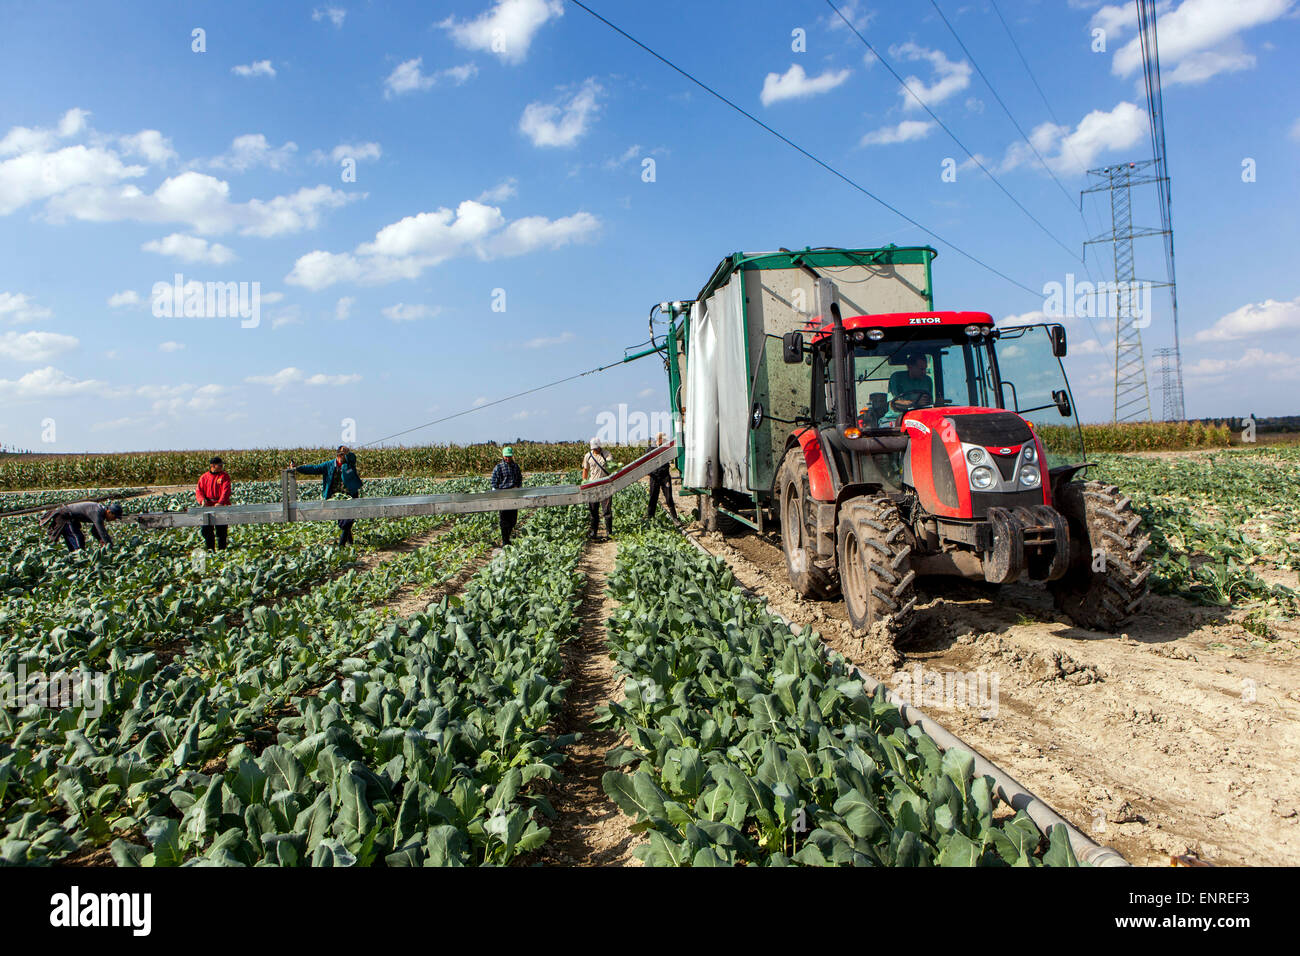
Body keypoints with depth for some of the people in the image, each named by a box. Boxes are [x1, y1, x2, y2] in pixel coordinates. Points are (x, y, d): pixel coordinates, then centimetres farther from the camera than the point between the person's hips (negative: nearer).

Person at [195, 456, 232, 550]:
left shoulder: (224, 476, 2)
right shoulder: (204, 477, 10)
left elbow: (226, 491, -10)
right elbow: (198, 490, 6)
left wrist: (220, 503, -25)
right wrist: (202, 500, -16)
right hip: (208, 506, 2)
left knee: (221, 530, 1)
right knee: (206, 528, -2)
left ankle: (222, 549, 10)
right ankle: (210, 549, 10)